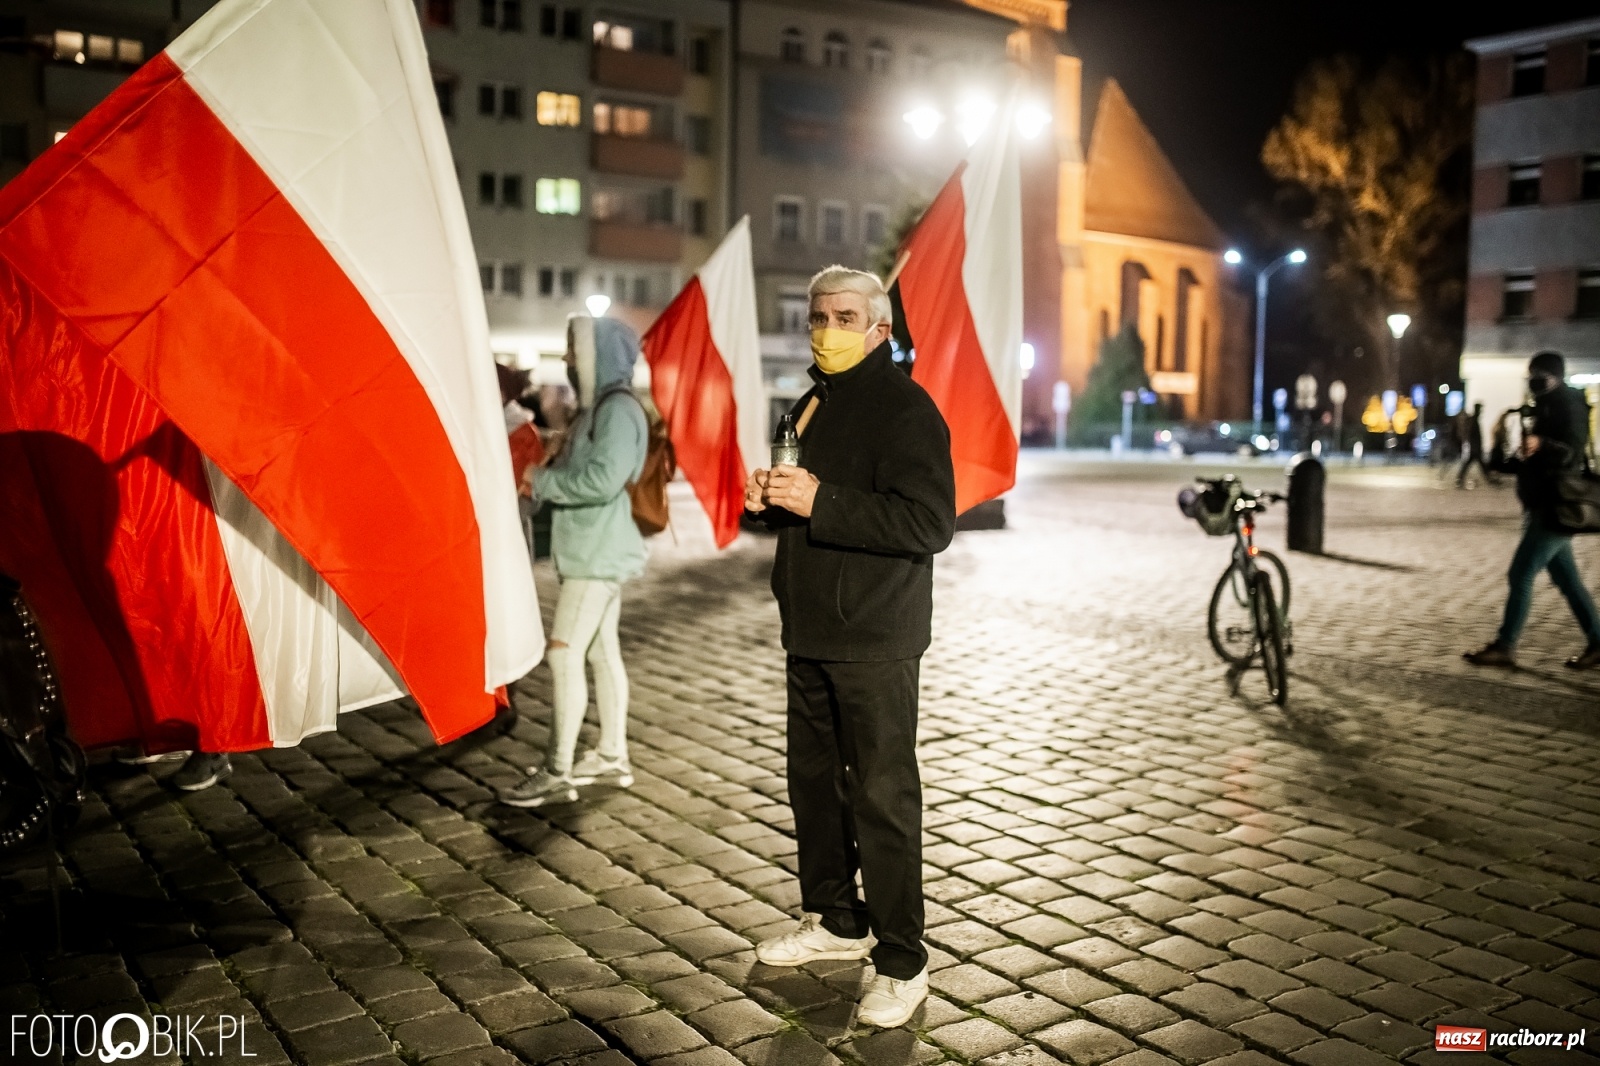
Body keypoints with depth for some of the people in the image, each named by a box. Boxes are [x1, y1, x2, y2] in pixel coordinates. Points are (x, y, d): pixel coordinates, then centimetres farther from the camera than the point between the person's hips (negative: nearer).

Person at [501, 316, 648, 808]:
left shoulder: (619, 409, -15)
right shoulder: (596, 407, 16)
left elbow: (603, 480, -26)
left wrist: (544, 482, -15)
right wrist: (542, 478, 0)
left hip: (599, 554, -10)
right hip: (591, 551, 10)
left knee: (565, 653, -10)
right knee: (602, 652, 14)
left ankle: (557, 773, -5)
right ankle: (612, 757, 23)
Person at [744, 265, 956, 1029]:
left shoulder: (904, 408, -13)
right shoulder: (812, 404, 16)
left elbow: (930, 523, -24)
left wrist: (818, 501, -28)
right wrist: (768, 499, 2)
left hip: (875, 640, -9)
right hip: (811, 631, 9)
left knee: (882, 799, -3)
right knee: (813, 779, 17)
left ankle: (902, 964, 9)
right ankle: (835, 922, 34)